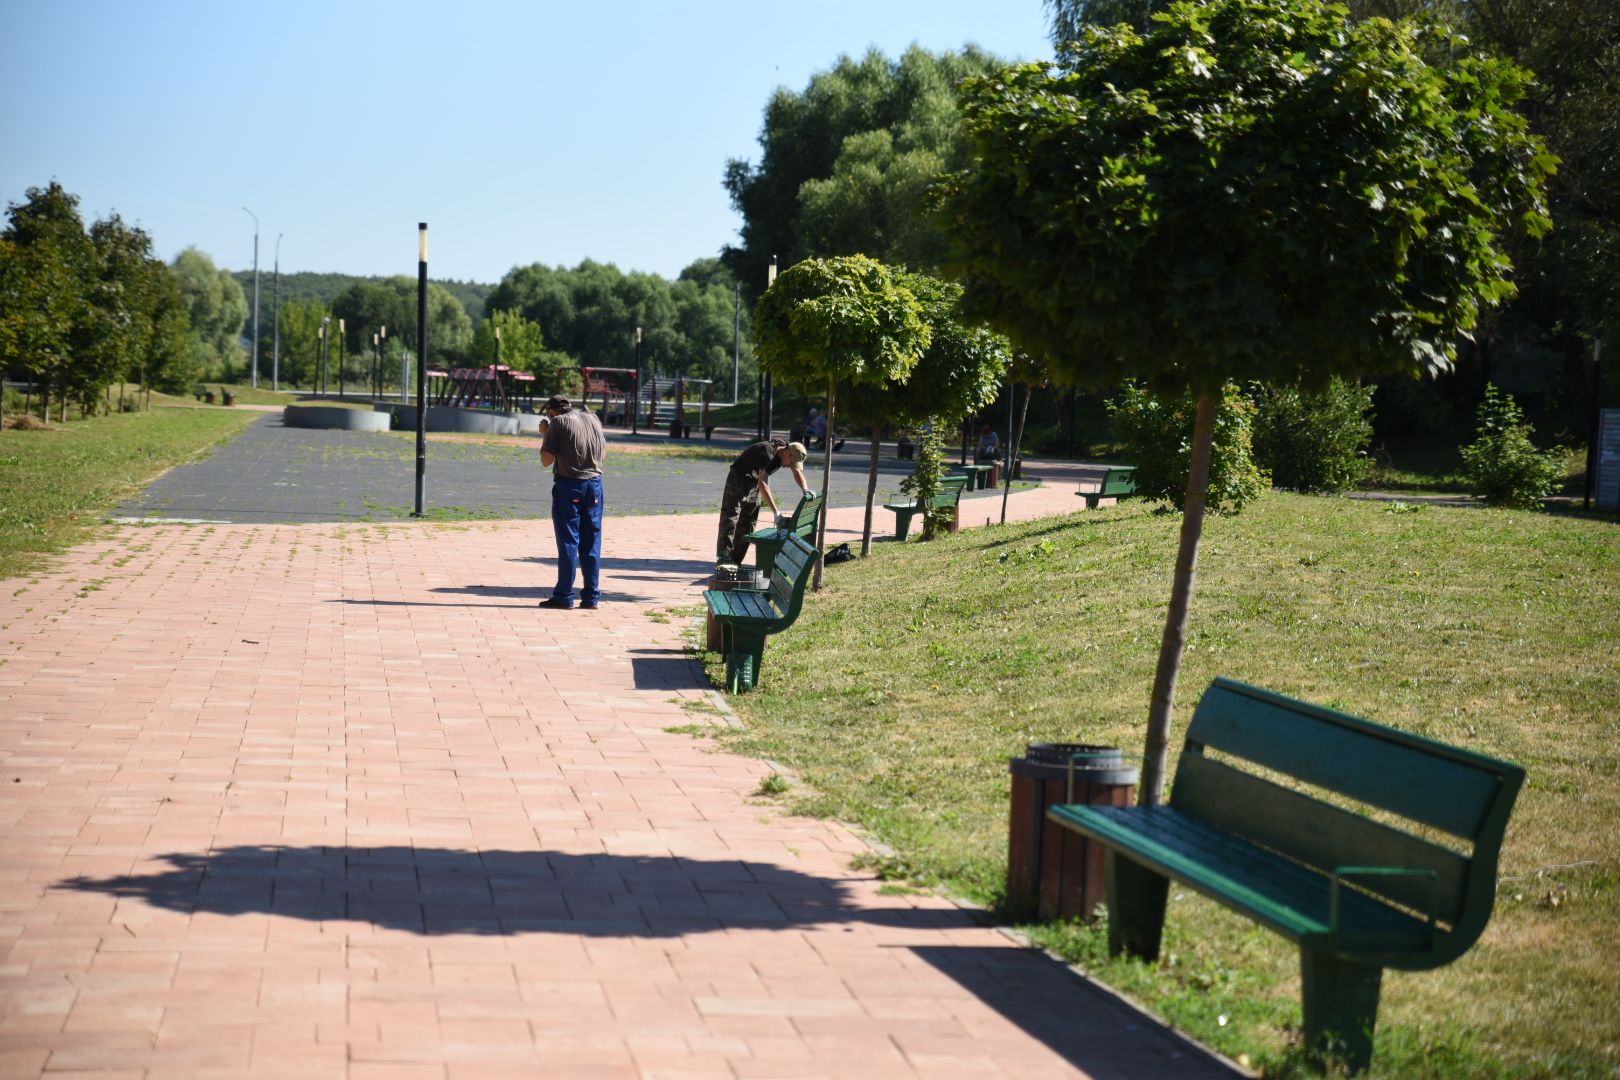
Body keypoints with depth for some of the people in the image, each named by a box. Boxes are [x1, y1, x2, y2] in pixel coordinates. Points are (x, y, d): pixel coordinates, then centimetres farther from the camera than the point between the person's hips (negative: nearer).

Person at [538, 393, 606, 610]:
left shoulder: (557, 423, -6)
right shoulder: (592, 418, 10)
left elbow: (546, 460, -9)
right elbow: (604, 452, 19)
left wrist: (545, 435, 4)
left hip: (568, 485, -4)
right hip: (594, 484, 4)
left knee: (568, 542, -1)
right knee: (592, 543, 8)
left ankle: (564, 596, 0)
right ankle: (591, 596, 9)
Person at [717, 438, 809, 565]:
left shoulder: (785, 450, -11)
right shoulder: (768, 453, -35)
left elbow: (797, 472, -2)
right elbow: (762, 483, -42)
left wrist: (806, 490, -22)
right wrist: (775, 511, -46)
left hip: (753, 482, 8)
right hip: (738, 477, -8)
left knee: (748, 522, 4)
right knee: (730, 517, -14)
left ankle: (735, 560, 6)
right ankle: (724, 558, -18)